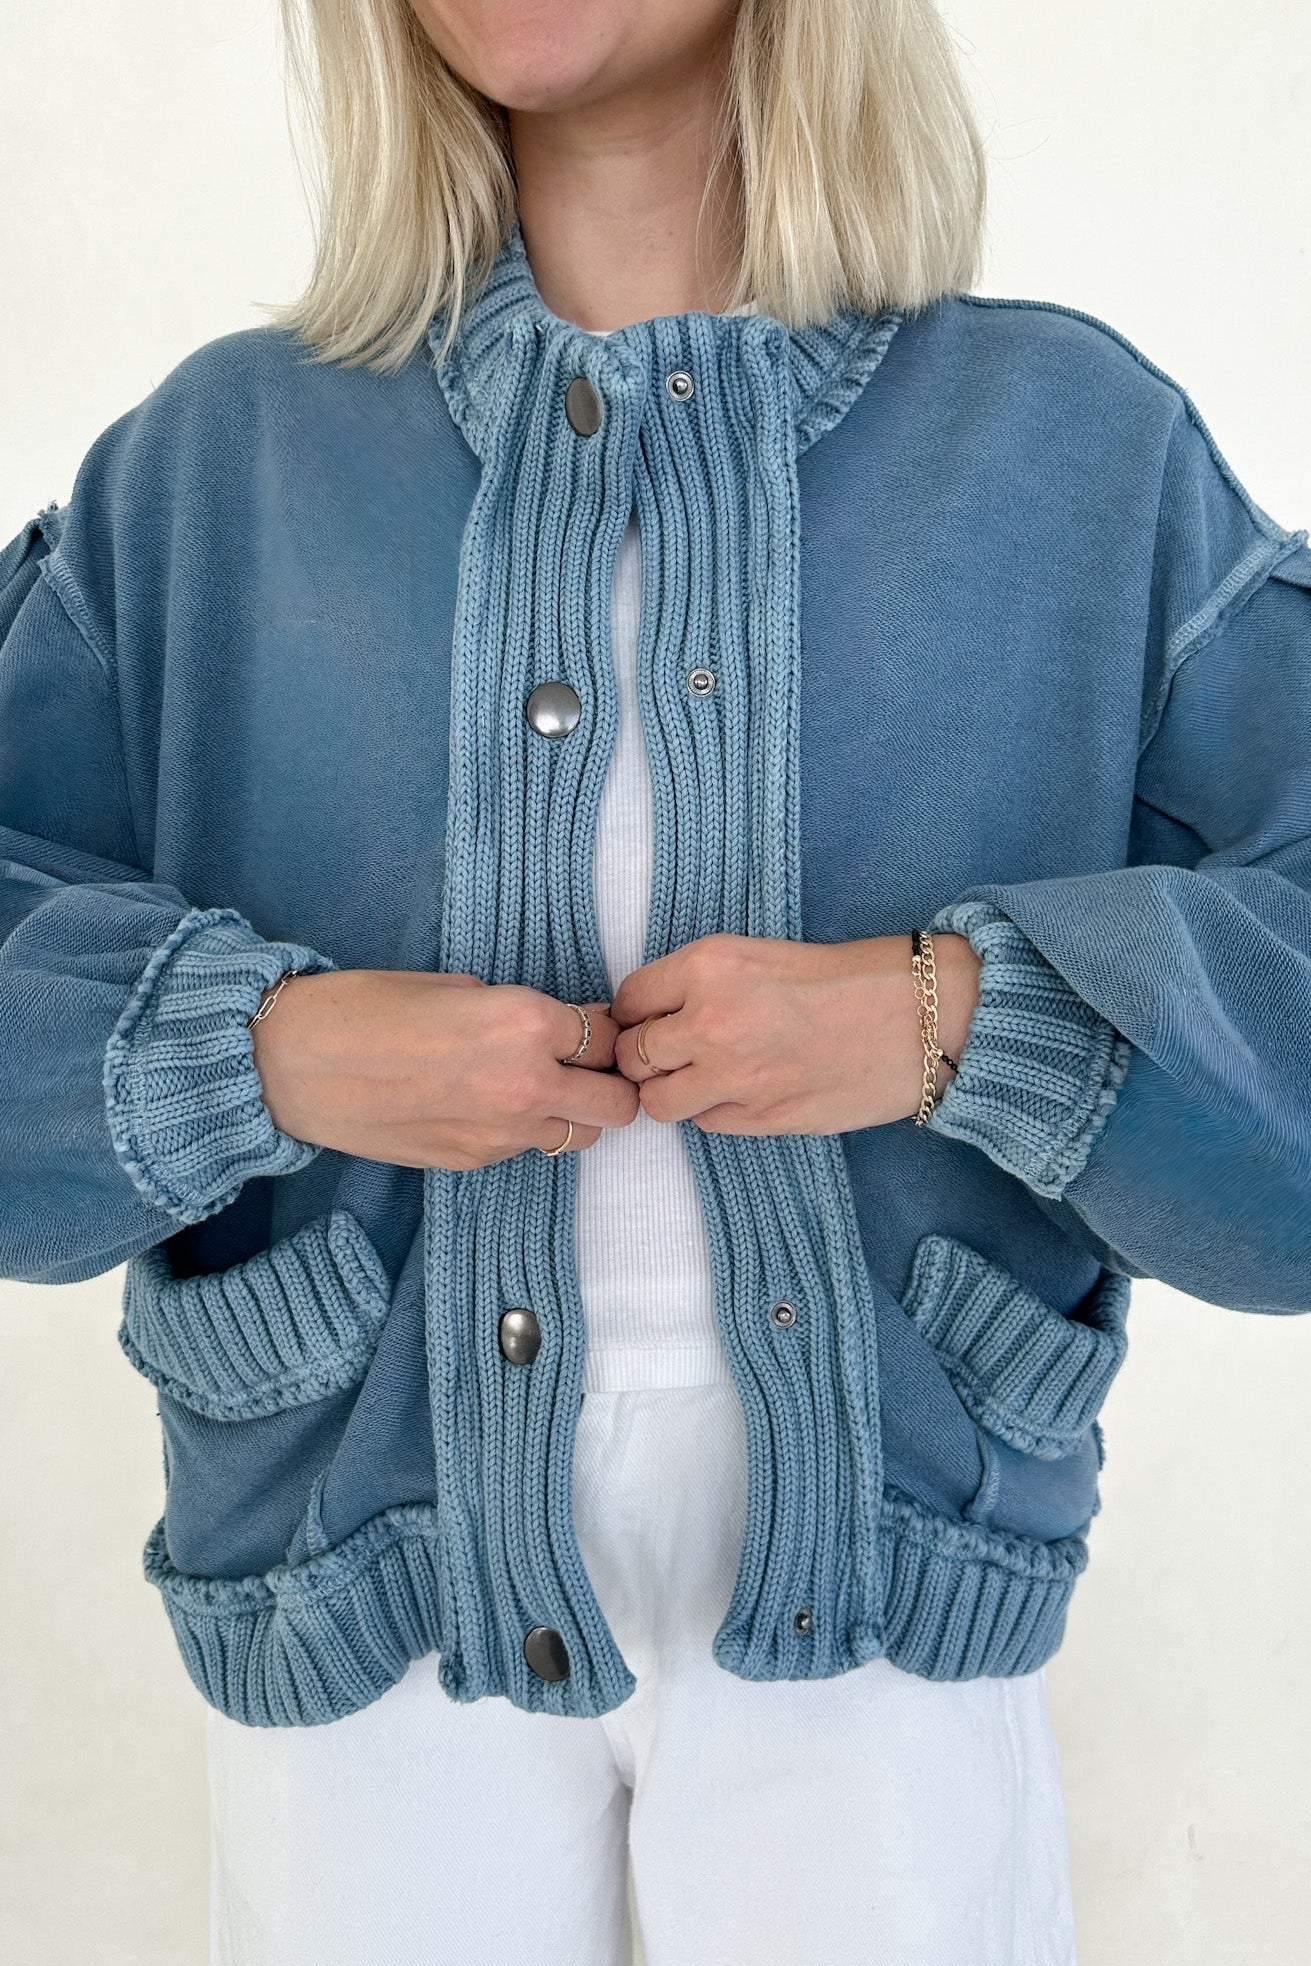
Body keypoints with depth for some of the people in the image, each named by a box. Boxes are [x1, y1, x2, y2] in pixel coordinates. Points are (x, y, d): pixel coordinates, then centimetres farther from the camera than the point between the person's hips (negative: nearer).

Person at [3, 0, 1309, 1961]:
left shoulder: (1082, 440, -1)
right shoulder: (222, 455, 2)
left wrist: (969, 1016, -19)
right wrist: (256, 1045, -15)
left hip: (875, 1590, 0)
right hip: (371, 1592, 1)